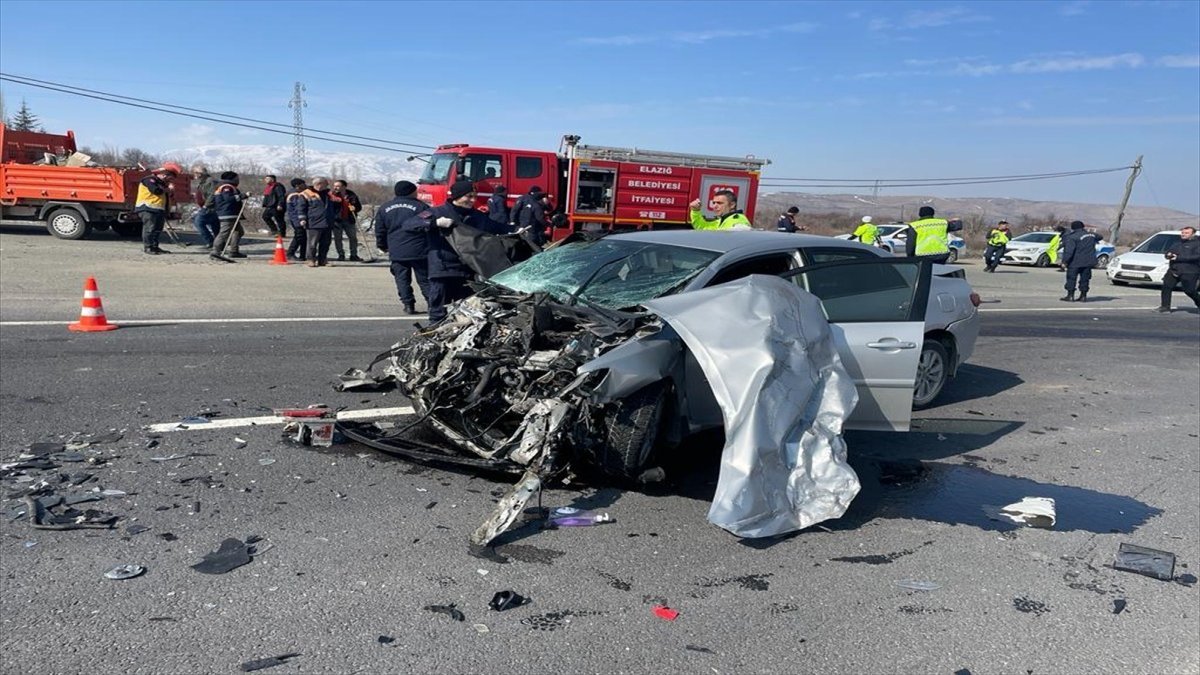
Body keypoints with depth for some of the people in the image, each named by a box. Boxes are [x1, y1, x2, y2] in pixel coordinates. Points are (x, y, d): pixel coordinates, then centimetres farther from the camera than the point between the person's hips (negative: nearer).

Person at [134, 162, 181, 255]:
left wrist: (169, 190, 2)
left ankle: (154, 247, 17)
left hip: (159, 209, 10)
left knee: (157, 229, 11)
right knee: (149, 228, -11)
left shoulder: (162, 183, 23)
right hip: (148, 209, -10)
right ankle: (147, 247, -10)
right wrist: (168, 189, -7)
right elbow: (156, 190, -23)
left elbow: (168, 196, 23)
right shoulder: (149, 180, -7)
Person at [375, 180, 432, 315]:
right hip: (419, 251, -2)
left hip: (396, 252, 2)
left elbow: (380, 231, 13)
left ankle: (408, 305, 4)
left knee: (402, 279, 9)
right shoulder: (421, 206, -3)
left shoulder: (384, 209, 9)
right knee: (425, 279, 4)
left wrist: (383, 246, 26)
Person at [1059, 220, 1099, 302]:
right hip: (1088, 262, 6)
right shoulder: (1091, 235, 9)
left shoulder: (1072, 238, -14)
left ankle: (1070, 296, -1)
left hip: (1076, 262, -6)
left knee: (1071, 279, 1)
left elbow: (1069, 251, -21)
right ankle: (1083, 296, 12)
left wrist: (1065, 261, -20)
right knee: (1084, 279, 11)